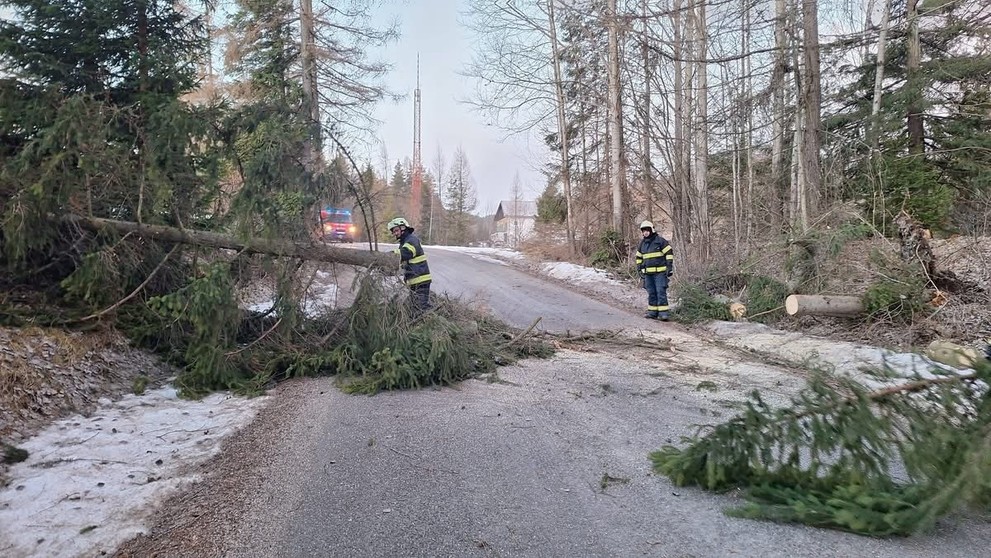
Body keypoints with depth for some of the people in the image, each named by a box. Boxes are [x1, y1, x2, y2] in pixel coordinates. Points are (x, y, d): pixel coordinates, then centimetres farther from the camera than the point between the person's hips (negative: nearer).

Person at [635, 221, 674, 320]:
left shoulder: (660, 240, -5)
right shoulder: (642, 243, 14)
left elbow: (669, 253, -7)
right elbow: (639, 257, 23)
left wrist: (669, 267, -11)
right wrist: (640, 269, 16)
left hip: (660, 272, -6)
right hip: (647, 273, 6)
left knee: (661, 292, -9)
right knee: (651, 293, 9)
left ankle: (663, 313, -10)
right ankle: (652, 312, 15)